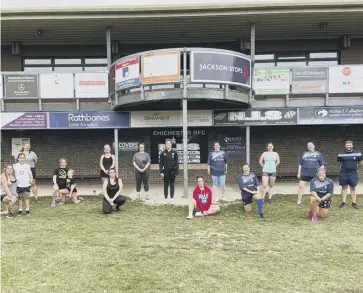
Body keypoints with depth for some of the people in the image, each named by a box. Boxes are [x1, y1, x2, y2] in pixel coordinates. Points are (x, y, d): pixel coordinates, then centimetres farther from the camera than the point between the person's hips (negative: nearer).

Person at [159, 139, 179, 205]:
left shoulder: (174, 152, 1)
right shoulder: (163, 153, 2)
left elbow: (177, 162, 1)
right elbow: (161, 163, 2)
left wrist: (177, 172, -4)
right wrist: (161, 172, -5)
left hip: (172, 171, 0)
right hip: (166, 171, 0)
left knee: (172, 185, 6)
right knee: (166, 185, 6)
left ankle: (172, 199, 12)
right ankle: (166, 199, 14)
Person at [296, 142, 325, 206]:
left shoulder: (318, 154, 10)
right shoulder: (304, 154, 12)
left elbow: (322, 165, 9)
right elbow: (300, 164, 12)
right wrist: (299, 173, 6)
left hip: (315, 174, 0)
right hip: (305, 173, 1)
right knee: (301, 186, -5)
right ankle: (299, 201, 1)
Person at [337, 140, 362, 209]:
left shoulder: (357, 153, -1)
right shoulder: (341, 154, 2)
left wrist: (355, 166, 14)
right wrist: (345, 166, 11)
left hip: (353, 173, -1)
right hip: (343, 173, 1)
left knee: (353, 188, 4)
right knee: (344, 187, 5)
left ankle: (354, 203, 12)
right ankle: (344, 202, 12)